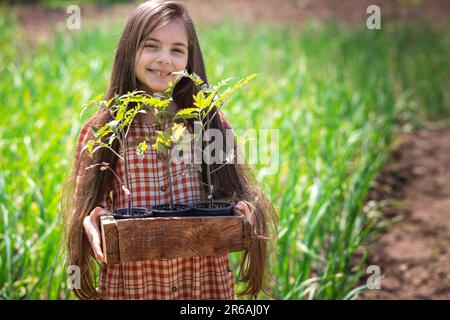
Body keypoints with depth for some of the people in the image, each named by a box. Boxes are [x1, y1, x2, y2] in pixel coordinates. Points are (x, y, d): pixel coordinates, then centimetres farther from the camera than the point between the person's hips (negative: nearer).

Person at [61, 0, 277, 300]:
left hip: (207, 283, 1)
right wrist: (91, 225, -21)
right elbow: (84, 207, 1)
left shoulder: (212, 125, 0)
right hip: (130, 284, -1)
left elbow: (235, 192, 6)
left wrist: (243, 212, -16)